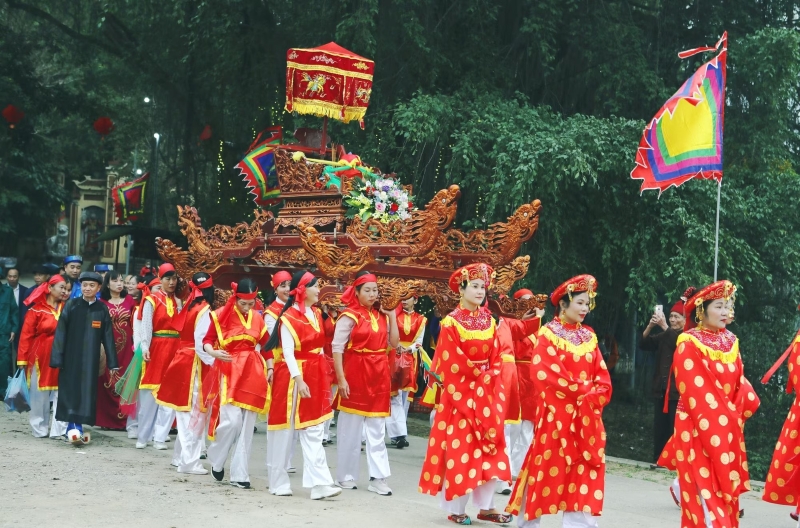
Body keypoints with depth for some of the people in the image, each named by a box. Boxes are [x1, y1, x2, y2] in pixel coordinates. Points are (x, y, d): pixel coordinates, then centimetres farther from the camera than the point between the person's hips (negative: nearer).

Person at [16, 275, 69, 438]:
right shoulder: (37, 310, -4)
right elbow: (26, 336, -4)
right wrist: (22, 359, -7)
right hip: (41, 357, -2)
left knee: (61, 394, 1)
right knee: (40, 395, 7)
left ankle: (59, 430, 5)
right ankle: (39, 429, 18)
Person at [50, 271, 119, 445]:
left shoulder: (102, 309, 3)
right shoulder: (71, 305, -2)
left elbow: (108, 336, 5)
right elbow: (60, 332, -4)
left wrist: (112, 362, 2)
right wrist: (57, 357, -10)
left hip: (91, 358, 2)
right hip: (71, 356, -2)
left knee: (87, 390, 2)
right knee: (71, 389, -4)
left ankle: (77, 426, 8)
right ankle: (73, 426, -4)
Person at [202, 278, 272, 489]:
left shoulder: (257, 319, 7)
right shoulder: (222, 315, -4)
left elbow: (266, 346, 13)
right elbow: (207, 341, -3)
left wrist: (270, 368, 2)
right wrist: (214, 353, -23)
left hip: (252, 372, 4)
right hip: (229, 371, -4)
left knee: (247, 426, 2)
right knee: (232, 421, -16)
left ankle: (239, 475, 8)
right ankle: (216, 460, 11)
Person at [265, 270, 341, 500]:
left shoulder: (316, 314, 10)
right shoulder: (288, 317, -12)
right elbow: (288, 353, -17)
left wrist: (323, 376, 13)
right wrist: (299, 380, -25)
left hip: (317, 375, 7)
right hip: (294, 376, -7)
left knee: (314, 431, 1)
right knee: (286, 429, 4)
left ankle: (320, 483, -4)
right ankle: (279, 482, 15)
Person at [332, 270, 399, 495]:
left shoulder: (381, 315, 8)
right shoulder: (349, 316, -8)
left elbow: (394, 344, 5)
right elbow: (337, 348, -11)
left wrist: (392, 317, 1)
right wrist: (341, 379, -16)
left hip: (379, 375, 5)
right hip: (355, 373, -5)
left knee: (377, 430, 5)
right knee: (350, 429, 6)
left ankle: (378, 478, 7)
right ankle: (346, 476, 16)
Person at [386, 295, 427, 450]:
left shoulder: (420, 320, 7)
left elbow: (419, 342, 1)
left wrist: (408, 349, -18)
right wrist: (395, 346, -23)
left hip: (410, 360, 3)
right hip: (393, 357, -2)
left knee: (405, 397, 5)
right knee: (395, 397, -8)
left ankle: (396, 432, 11)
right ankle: (399, 433, -13)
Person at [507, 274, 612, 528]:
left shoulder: (589, 336, 12)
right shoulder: (548, 333, -4)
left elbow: (602, 376, 9)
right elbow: (546, 374, -15)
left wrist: (593, 397, -9)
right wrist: (581, 390, -13)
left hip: (586, 414, 5)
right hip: (557, 411, -5)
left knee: (585, 470, 1)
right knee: (548, 465, 1)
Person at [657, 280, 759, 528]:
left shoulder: (730, 341, 10)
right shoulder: (689, 343, -11)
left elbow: (739, 381, 8)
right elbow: (694, 389, -15)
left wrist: (737, 410, -7)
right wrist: (713, 420, -15)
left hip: (728, 426, 7)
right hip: (699, 425, -7)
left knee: (725, 481, 8)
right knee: (705, 484, -8)